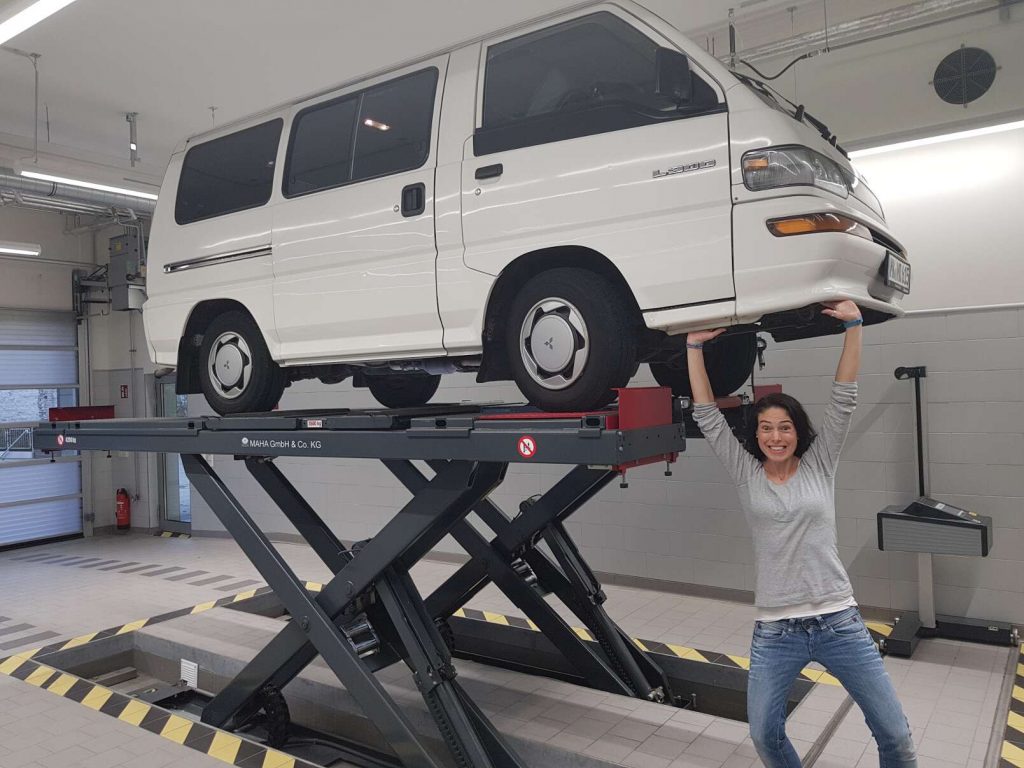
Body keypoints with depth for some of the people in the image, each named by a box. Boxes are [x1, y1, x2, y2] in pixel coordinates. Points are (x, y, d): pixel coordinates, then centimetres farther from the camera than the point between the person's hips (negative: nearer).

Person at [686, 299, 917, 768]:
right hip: (775, 631, 0)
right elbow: (707, 417, -2)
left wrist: (853, 324, -8)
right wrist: (694, 347, -4)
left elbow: (844, 399, -3)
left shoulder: (819, 466, 3)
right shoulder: (746, 475, 2)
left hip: (839, 623, 0)